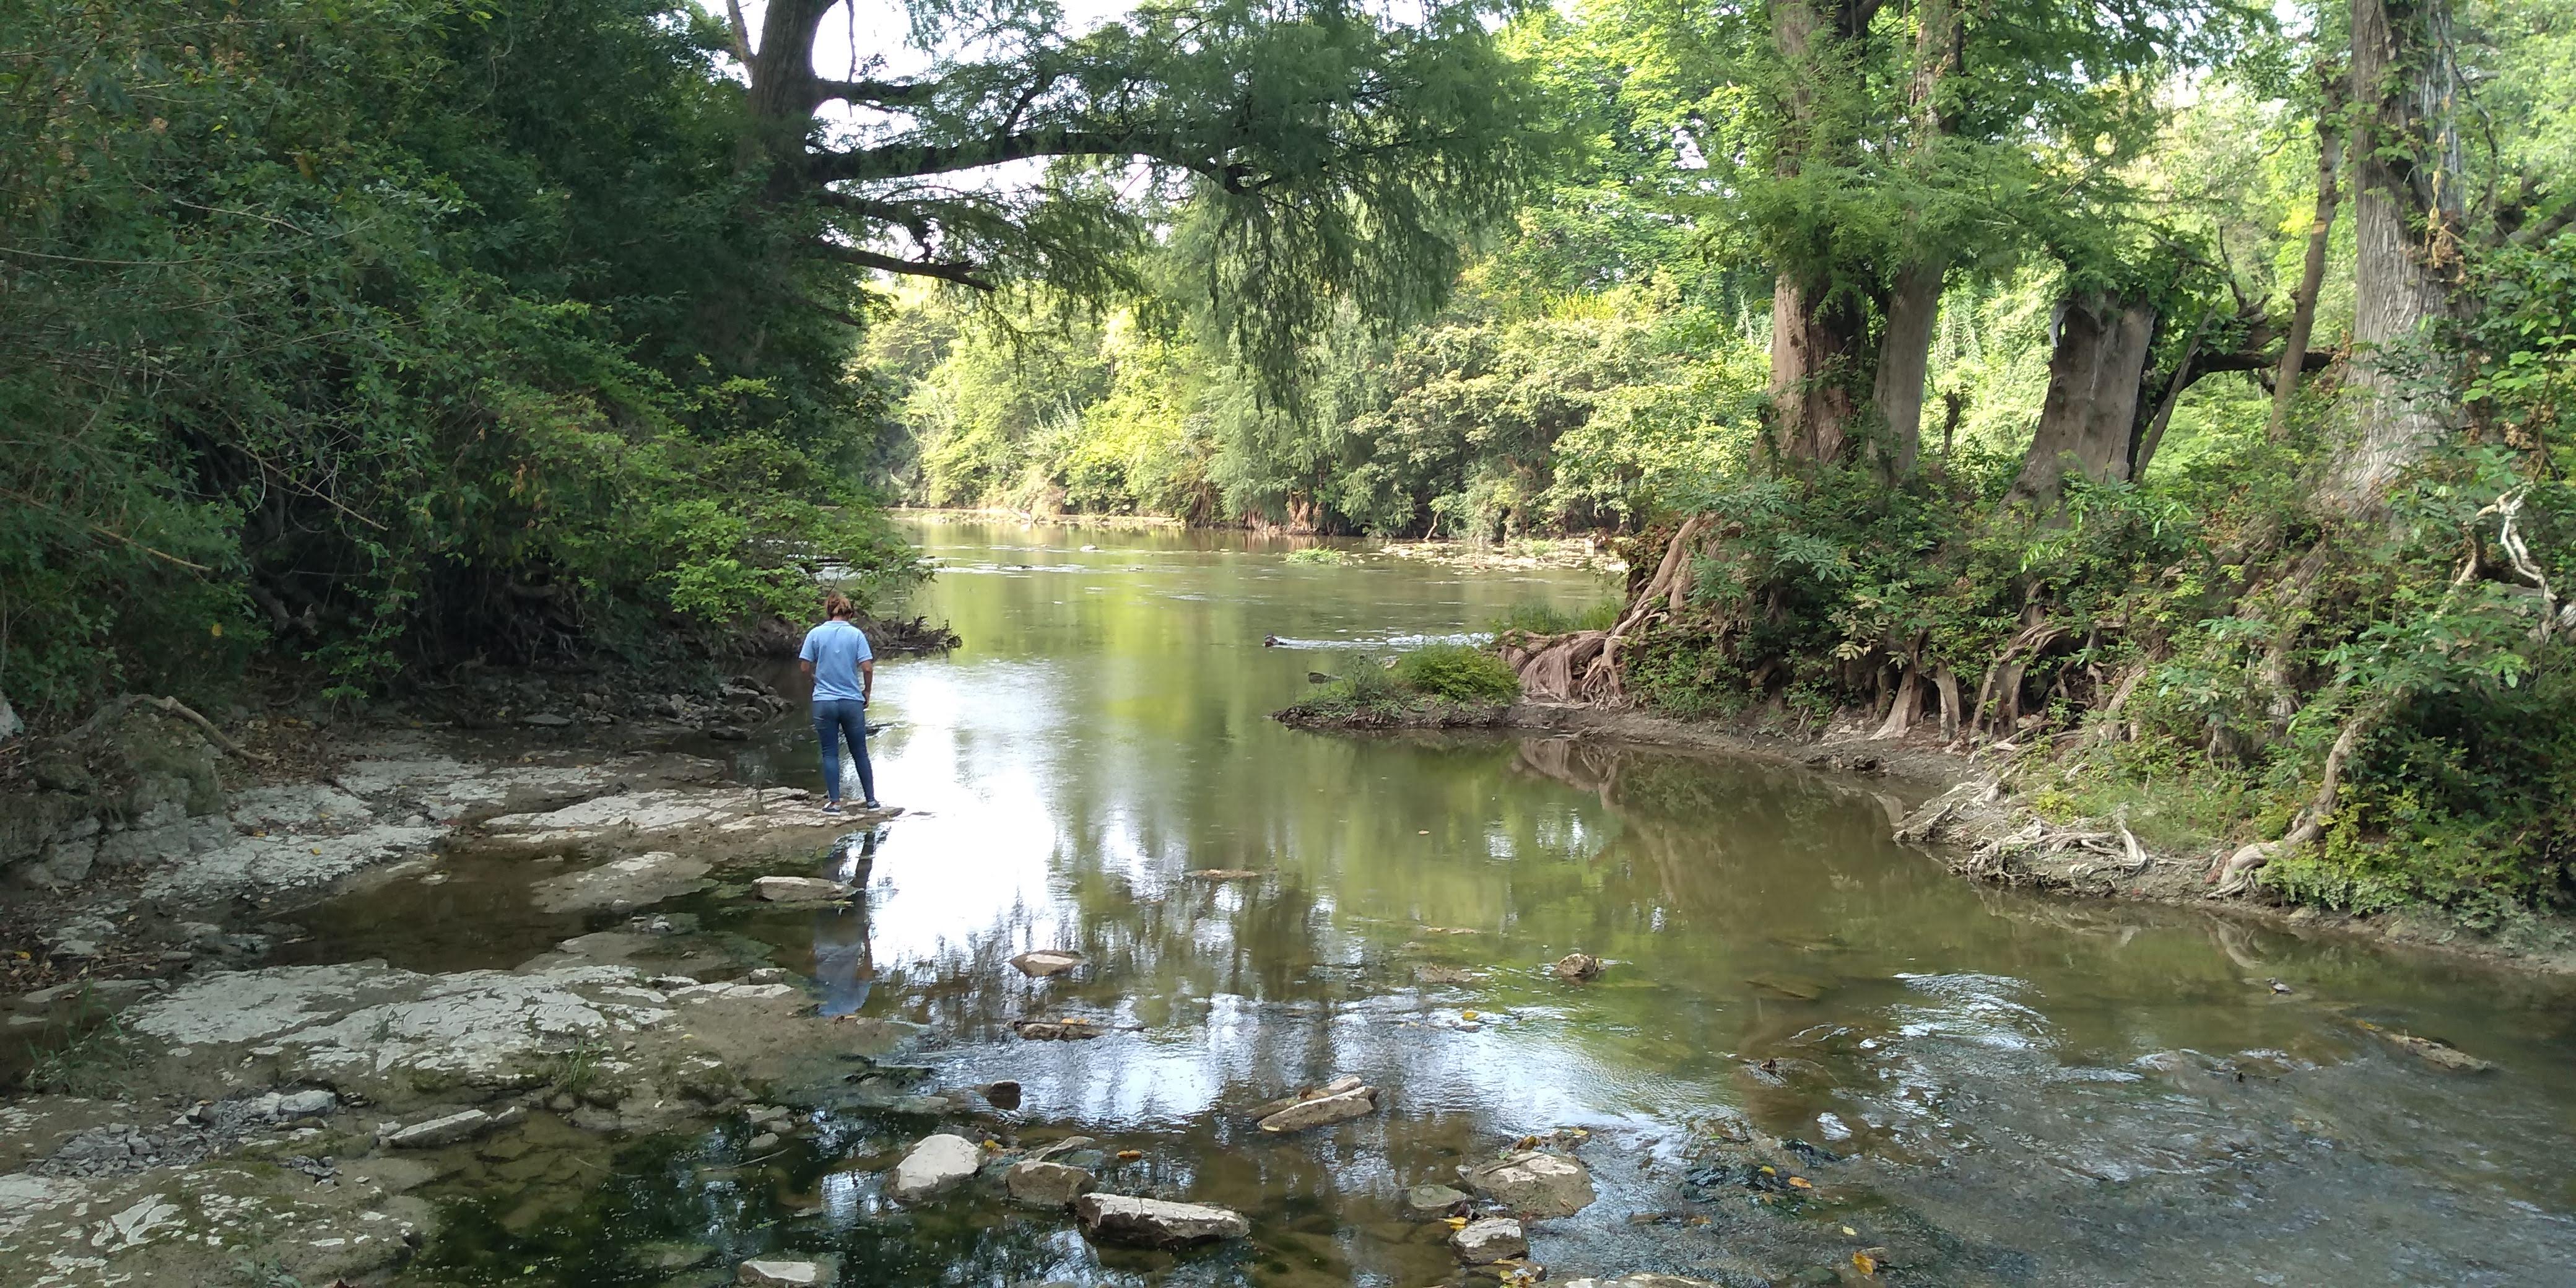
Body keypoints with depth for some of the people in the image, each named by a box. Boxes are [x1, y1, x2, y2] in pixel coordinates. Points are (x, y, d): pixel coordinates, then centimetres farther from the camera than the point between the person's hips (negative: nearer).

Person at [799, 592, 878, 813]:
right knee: (860, 753, 12)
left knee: (830, 754, 9)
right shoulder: (856, 634, -5)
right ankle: (871, 799, 17)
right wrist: (867, 692, 6)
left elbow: (804, 667, -2)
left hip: (824, 702, 0)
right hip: (852, 702, 0)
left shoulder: (815, 634, -3)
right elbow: (867, 667, -10)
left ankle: (834, 802, 8)